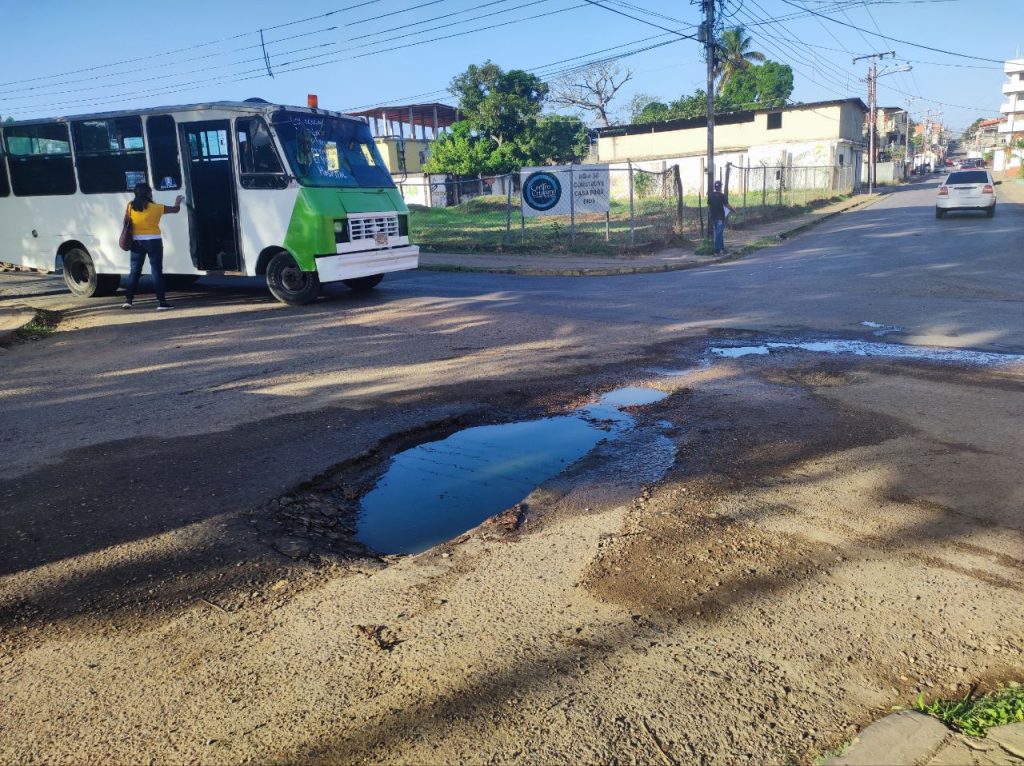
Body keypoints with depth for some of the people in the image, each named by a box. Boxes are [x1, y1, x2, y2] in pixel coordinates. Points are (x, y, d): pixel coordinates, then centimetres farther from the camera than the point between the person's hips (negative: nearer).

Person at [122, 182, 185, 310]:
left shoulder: (131, 207, 1)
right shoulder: (156, 208, -6)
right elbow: (175, 209, 7)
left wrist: (127, 239, 16)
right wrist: (178, 202, 26)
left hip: (136, 241, 3)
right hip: (153, 241, -3)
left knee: (134, 271, 11)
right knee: (157, 271, -1)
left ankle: (128, 299, 12)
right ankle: (161, 302, -3)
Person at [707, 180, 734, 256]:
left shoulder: (710, 195, 3)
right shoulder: (722, 196, -12)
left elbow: (709, 206, 7)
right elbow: (727, 206, -11)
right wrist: (733, 210, 7)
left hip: (713, 217, 5)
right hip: (720, 217, -5)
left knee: (719, 233, 18)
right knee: (719, 234, -3)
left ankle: (722, 248, 24)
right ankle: (717, 251, -4)